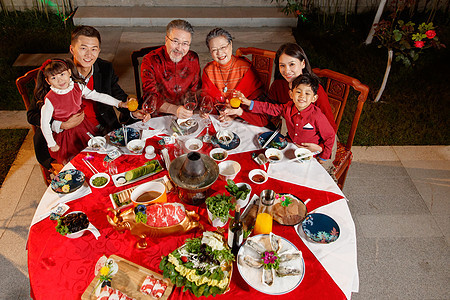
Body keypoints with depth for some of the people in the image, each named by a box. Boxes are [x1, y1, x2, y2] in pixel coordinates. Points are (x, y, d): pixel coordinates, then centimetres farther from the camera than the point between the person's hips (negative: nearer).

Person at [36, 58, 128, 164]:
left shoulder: (78, 87, -10)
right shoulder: (50, 99, -21)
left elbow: (98, 96, -3)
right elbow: (44, 123, -14)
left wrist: (119, 103, -7)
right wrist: (52, 144, -9)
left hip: (82, 127, 4)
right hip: (65, 133, -4)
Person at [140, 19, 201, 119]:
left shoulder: (193, 59, 0)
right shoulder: (150, 61, -11)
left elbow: (195, 90, 8)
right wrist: (175, 110, -34)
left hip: (187, 117, 2)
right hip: (158, 116, -2)